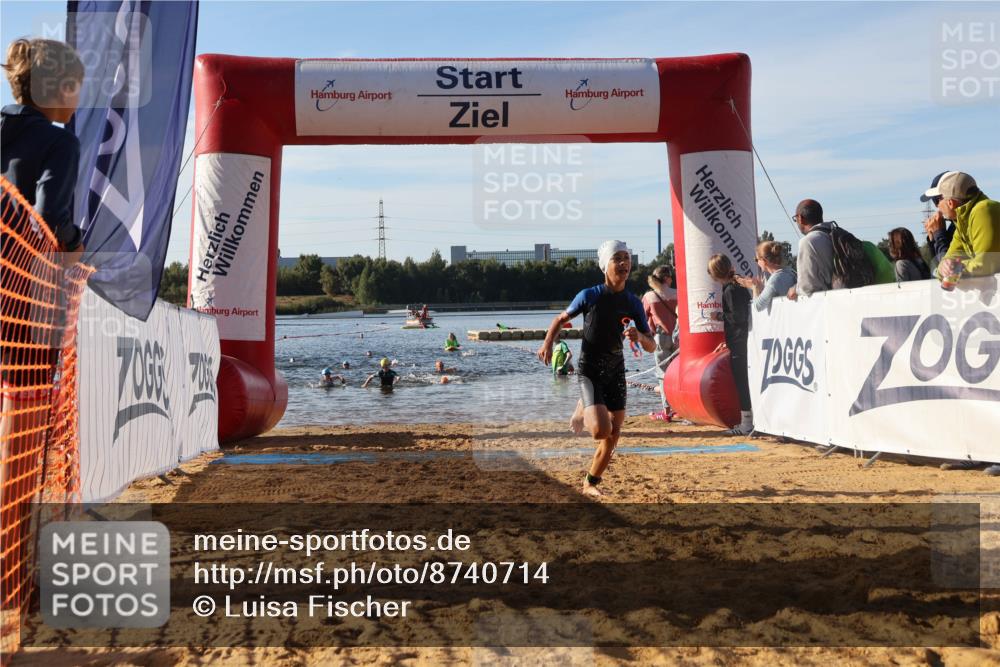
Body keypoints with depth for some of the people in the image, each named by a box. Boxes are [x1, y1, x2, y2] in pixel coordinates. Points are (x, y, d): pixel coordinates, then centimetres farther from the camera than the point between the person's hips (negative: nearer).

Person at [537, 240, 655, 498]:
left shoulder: (633, 303, -2)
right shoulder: (590, 296, -11)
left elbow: (651, 346, -1)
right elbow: (562, 319, 4)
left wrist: (639, 337, -24)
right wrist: (548, 343, -13)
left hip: (616, 371, 4)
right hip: (589, 371, -4)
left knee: (613, 436, 5)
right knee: (601, 429, -22)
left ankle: (590, 484, 26)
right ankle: (584, 412, 14)